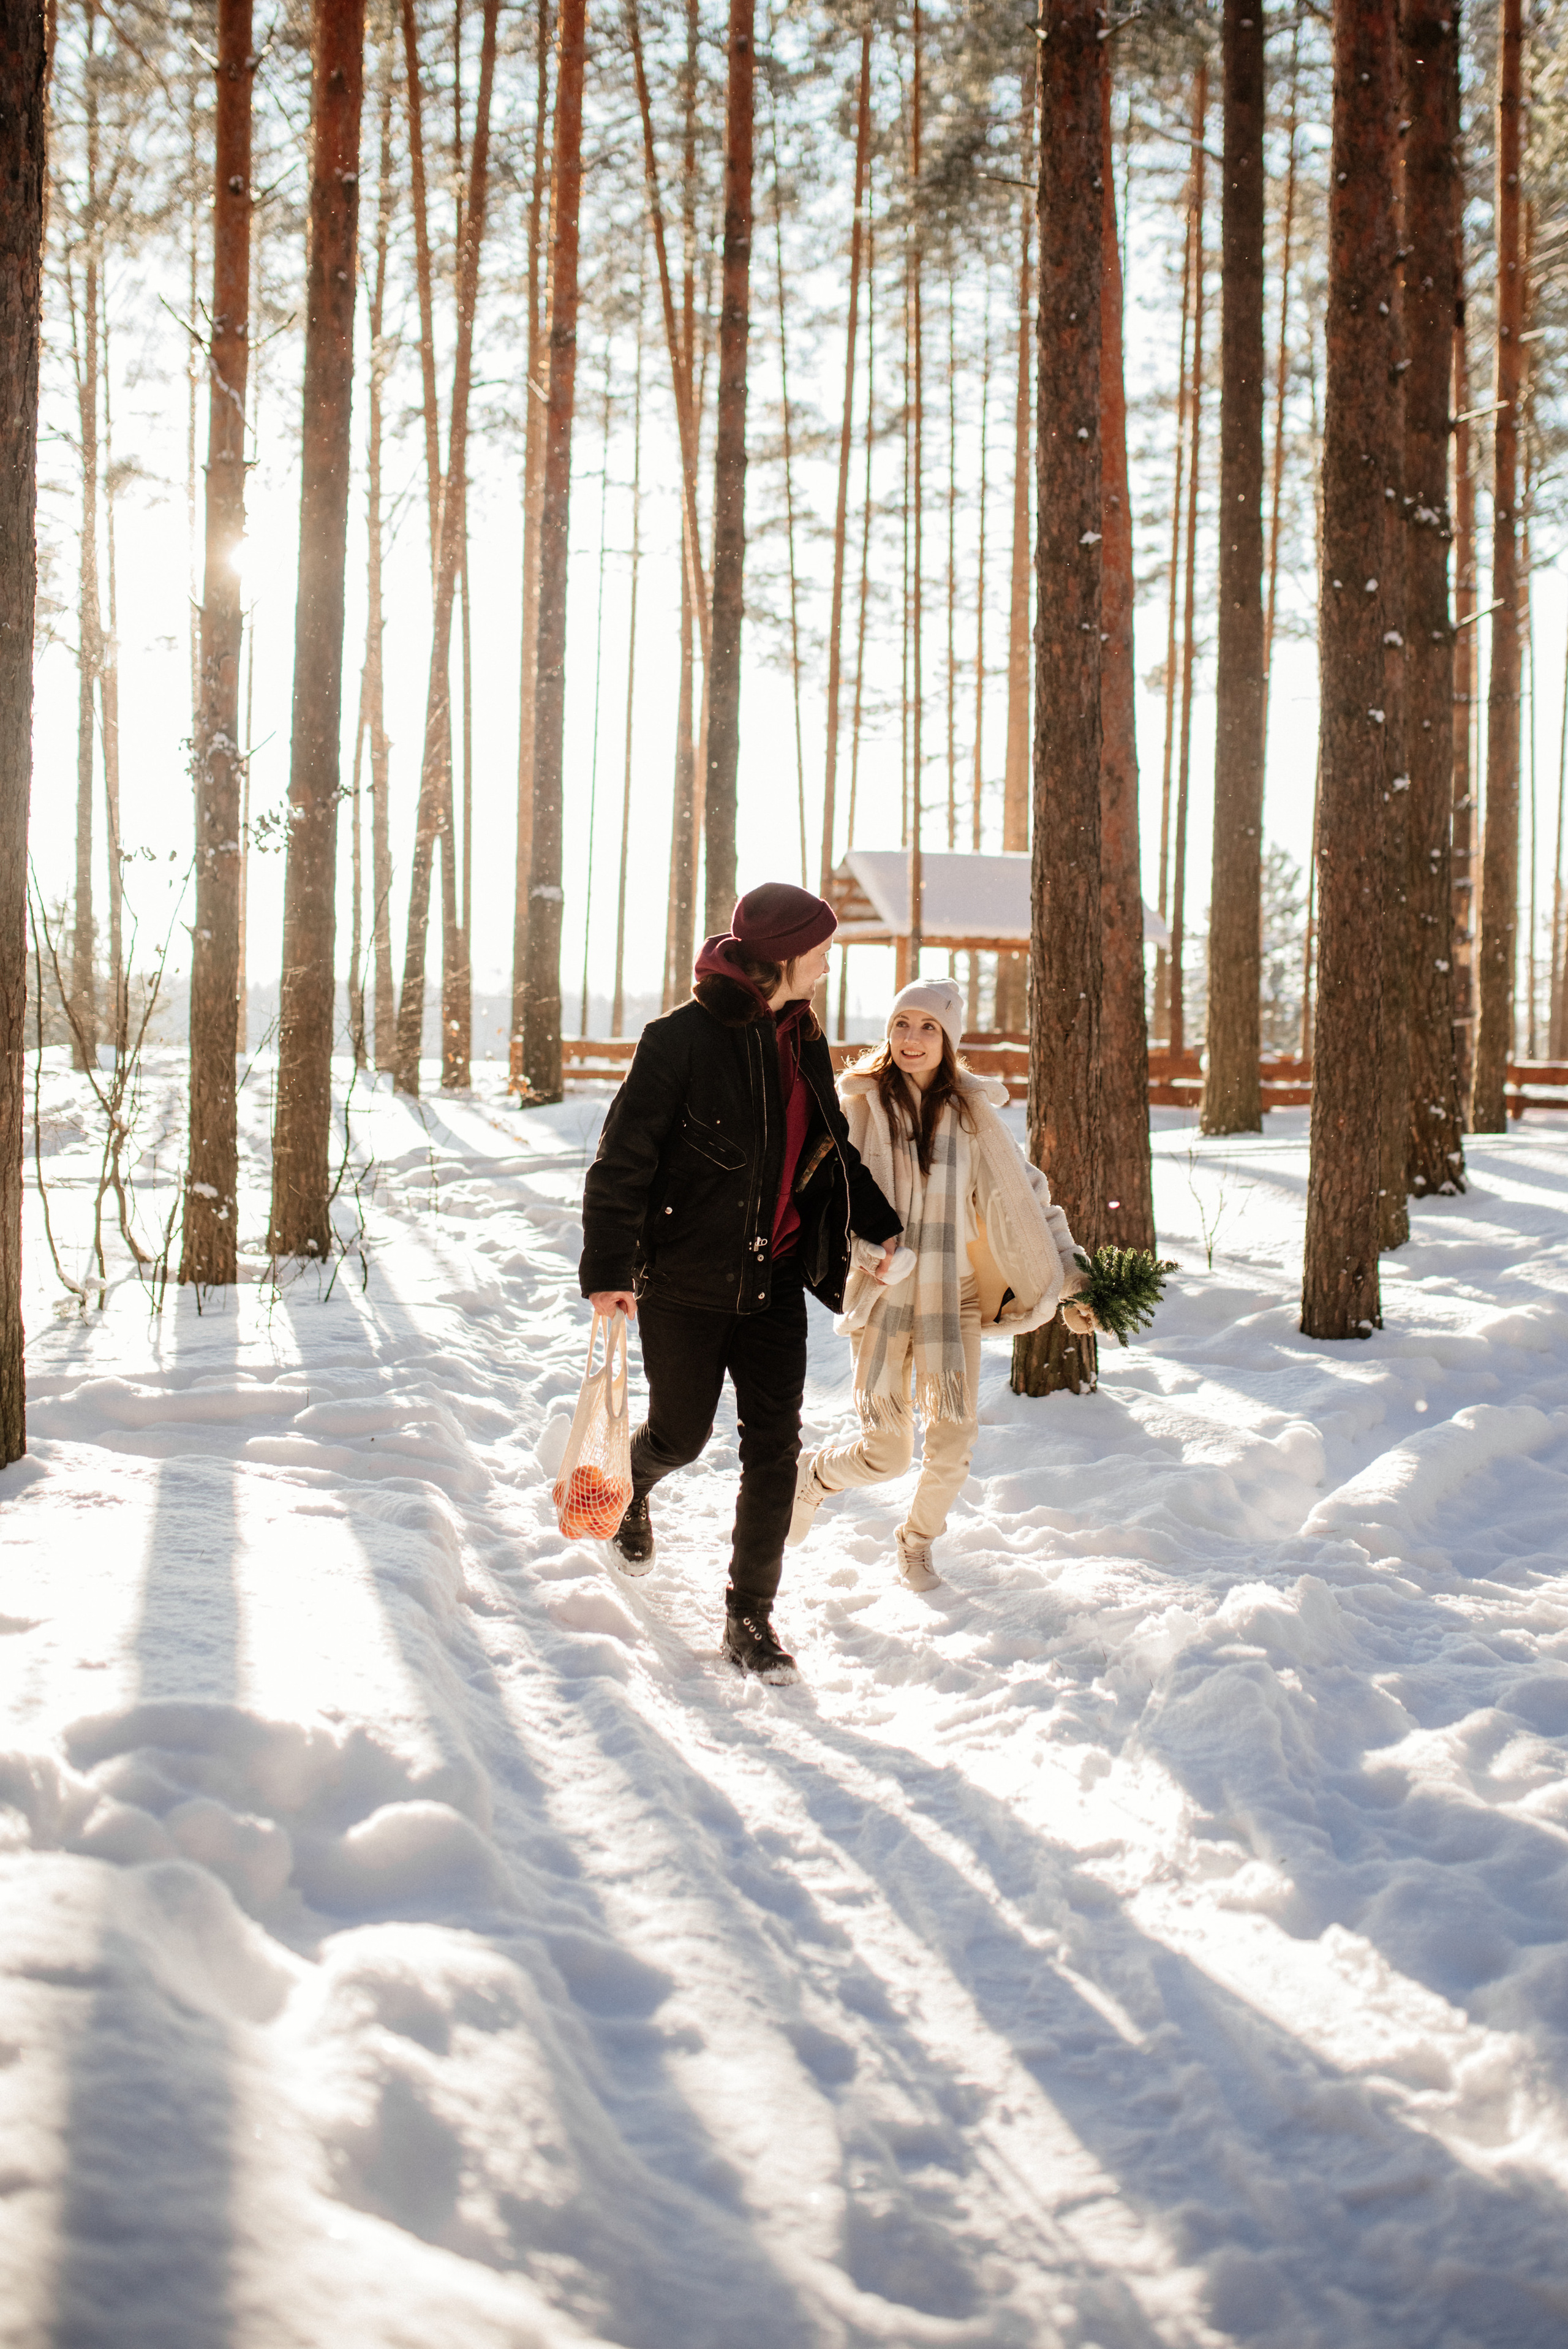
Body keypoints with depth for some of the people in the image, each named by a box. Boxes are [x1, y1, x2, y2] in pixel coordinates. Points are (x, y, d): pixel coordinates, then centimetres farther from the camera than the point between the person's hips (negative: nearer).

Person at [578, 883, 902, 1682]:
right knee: (681, 1434, 11)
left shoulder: (804, 1044, 7)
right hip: (685, 1283, -5)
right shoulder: (681, 1040, -14)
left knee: (774, 1448, -2)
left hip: (774, 1283, 5)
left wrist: (874, 1227, 14)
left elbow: (830, 1147, 22)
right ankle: (630, 1483, 48)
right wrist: (608, 1272, -18)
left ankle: (750, 1617, 9)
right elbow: (623, 1161, -14)